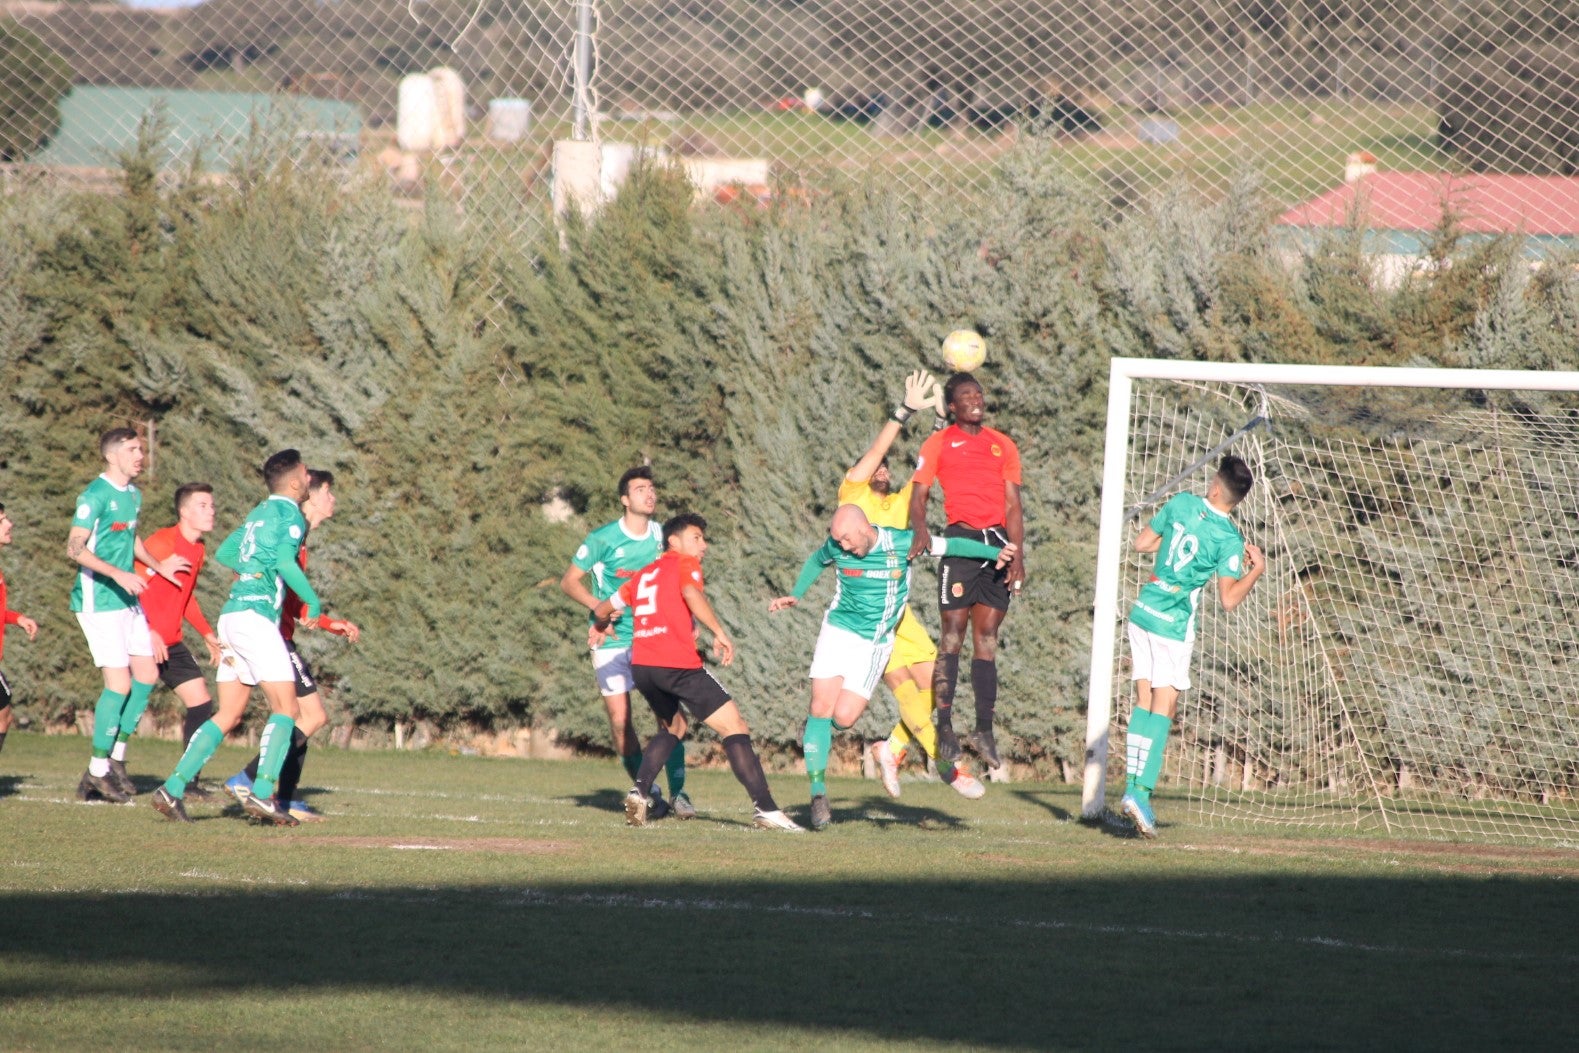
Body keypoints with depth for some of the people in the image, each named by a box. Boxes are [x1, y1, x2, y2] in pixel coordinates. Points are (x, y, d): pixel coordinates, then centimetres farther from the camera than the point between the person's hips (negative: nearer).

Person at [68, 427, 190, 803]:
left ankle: (116, 757, 18)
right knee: (119, 683, -11)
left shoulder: (133, 495, 13)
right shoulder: (95, 496, -15)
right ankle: (98, 770, -2)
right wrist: (118, 574, -29)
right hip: (99, 601, -9)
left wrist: (157, 566, 31)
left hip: (127, 600, 9)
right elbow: (75, 548, -21)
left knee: (147, 675, 8)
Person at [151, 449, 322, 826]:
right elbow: (285, 561, -18)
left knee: (228, 715, 8)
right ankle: (262, 795, -18)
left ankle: (173, 789, 1)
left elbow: (224, 554, 26)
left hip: (232, 614, 8)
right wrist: (313, 601, -8)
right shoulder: (290, 514, -4)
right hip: (256, 615, -8)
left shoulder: (259, 513, 21)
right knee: (285, 708, -7)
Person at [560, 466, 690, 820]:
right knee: (620, 720, -4)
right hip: (612, 641, -2)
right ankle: (647, 794, 10)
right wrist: (597, 605, -17)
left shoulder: (663, 538, 4)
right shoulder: (603, 538, -7)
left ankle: (677, 792, -1)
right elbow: (569, 581, 0)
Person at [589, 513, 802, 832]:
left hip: (641, 666, 7)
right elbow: (691, 593, -16)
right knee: (735, 729, -4)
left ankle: (640, 791, 10)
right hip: (678, 664, -7)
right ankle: (766, 810, -13)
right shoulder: (685, 564, 6)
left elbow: (604, 609, 31)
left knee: (671, 728, 30)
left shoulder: (644, 575, 24)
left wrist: (599, 627, 53)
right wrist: (719, 633, -17)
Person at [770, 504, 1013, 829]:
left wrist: (995, 552, -12)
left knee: (843, 717, -13)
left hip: (874, 642, -1)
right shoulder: (836, 548, -6)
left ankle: (814, 729, 24)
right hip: (837, 630, 1)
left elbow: (951, 545, -4)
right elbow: (816, 561, 18)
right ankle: (818, 792, -7)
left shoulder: (901, 543, -13)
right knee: (821, 708, -12)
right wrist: (794, 596, 8)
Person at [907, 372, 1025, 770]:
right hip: (961, 539, -4)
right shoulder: (939, 444, 6)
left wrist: (1018, 555, 3)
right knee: (953, 631, -7)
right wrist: (920, 529, -22)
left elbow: (1013, 505, 13)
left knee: (987, 636, 5)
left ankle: (984, 729, 6)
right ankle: (944, 725, -5)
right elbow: (919, 494, -2)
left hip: (998, 542, 4)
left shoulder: (1003, 446, 16)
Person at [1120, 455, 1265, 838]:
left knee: (1144, 702, 10)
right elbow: (1229, 599, -14)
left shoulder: (1182, 504, 0)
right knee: (1163, 706, -2)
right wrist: (1256, 569, -1)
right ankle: (1141, 792, -13)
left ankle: (1131, 787, 6)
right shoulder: (1229, 540, -13)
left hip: (1142, 611, 5)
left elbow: (1141, 543, 11)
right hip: (1174, 623, -5)